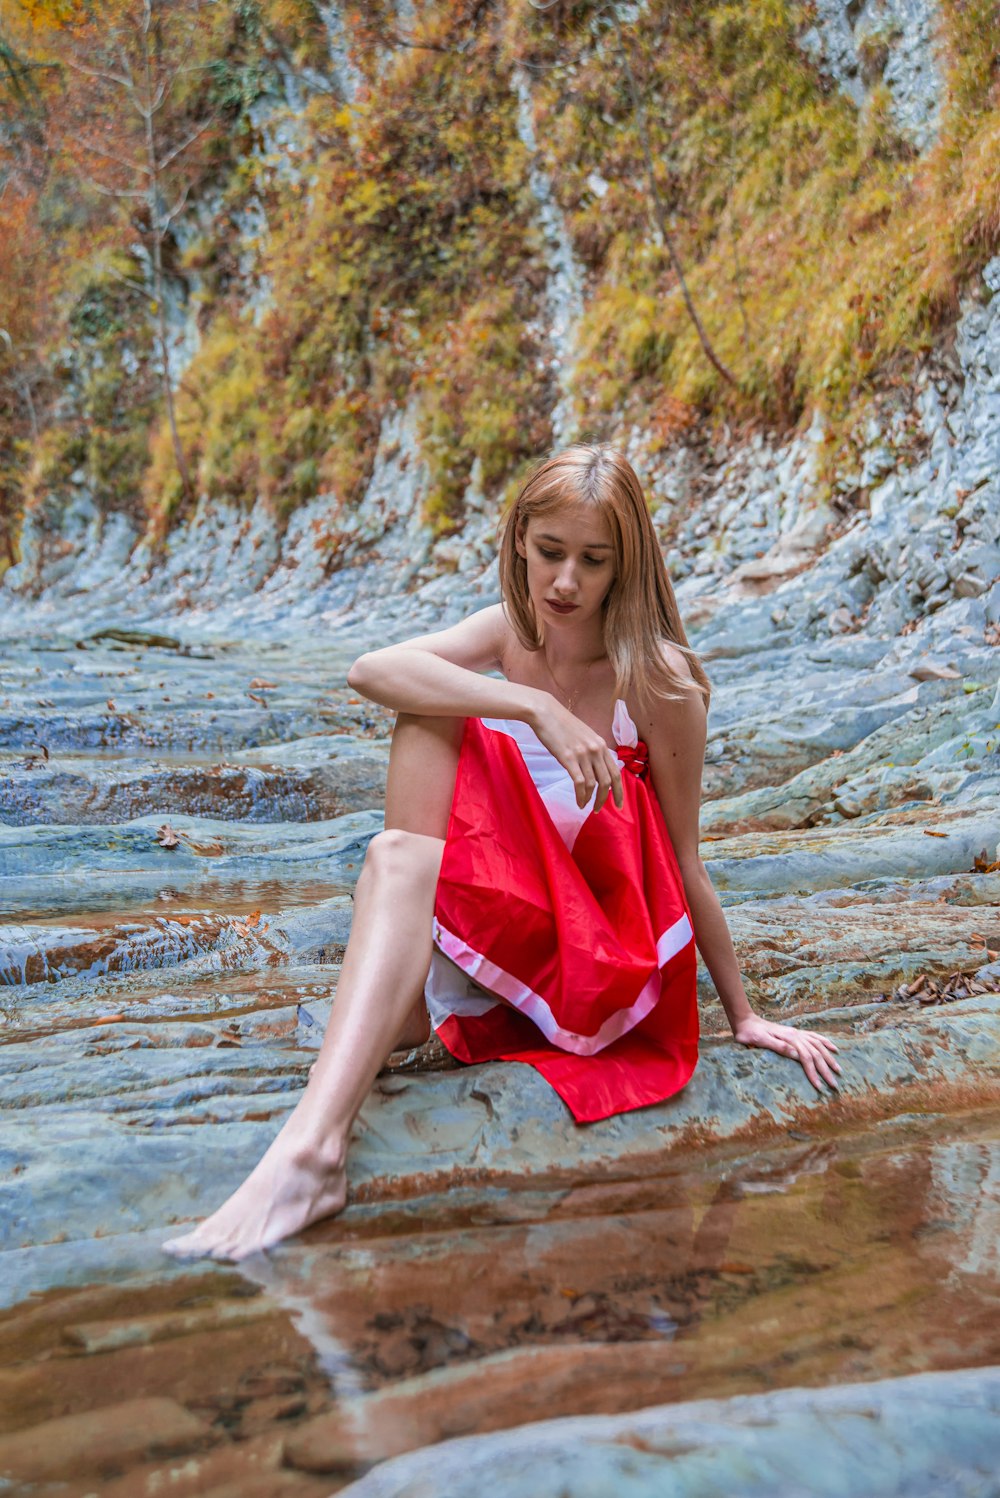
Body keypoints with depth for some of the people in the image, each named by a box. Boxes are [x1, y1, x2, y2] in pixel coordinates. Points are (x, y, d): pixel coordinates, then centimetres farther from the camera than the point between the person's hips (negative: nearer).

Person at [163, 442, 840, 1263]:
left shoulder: (659, 679, -14)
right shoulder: (505, 633, -1)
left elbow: (685, 863, -6)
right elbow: (369, 670, -21)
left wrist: (745, 1016, 1)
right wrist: (538, 708, -32)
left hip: (605, 961, -5)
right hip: (501, 922, 5)